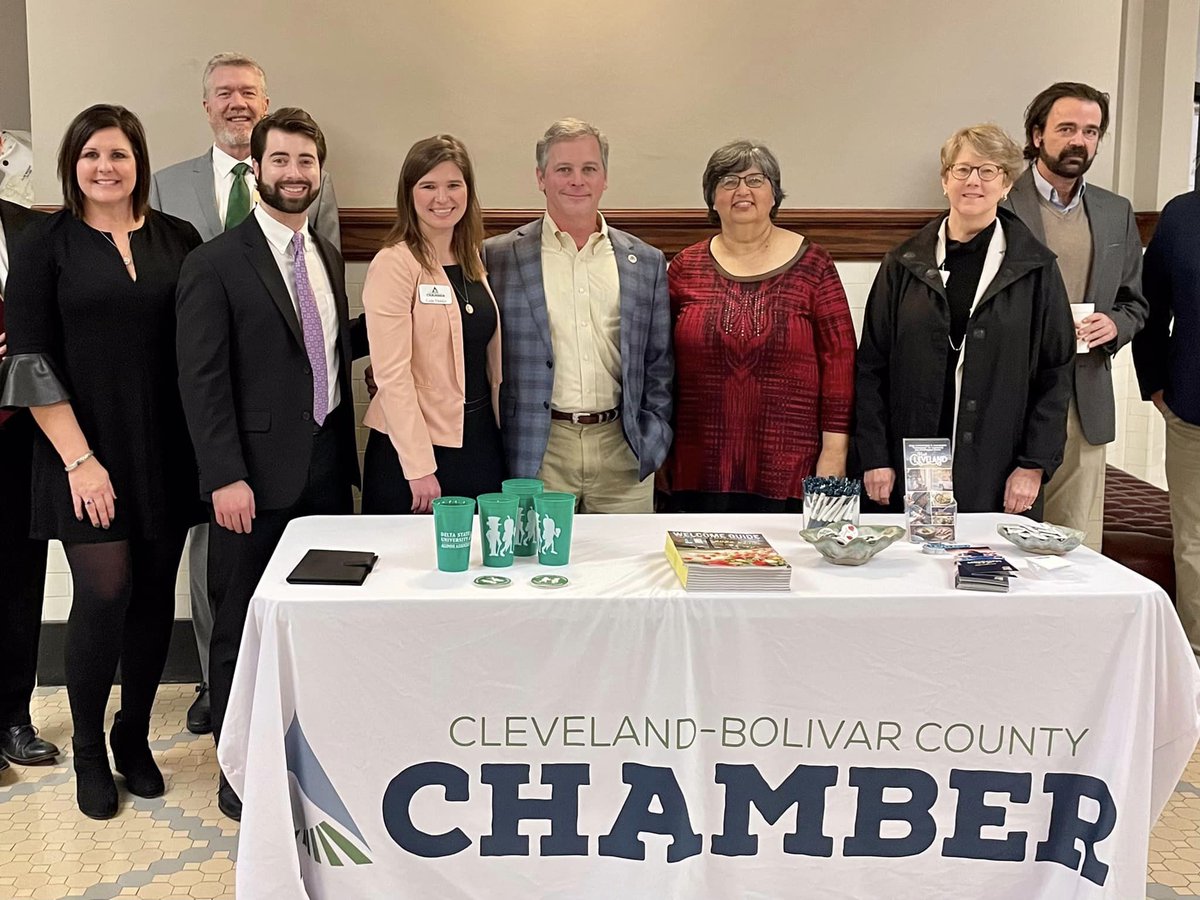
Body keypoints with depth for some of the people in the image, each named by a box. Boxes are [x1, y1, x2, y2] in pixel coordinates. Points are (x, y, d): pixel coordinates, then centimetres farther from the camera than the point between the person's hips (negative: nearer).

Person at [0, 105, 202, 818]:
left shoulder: (178, 240, 6)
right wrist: (79, 459, -11)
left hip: (167, 451, 3)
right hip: (86, 453, -2)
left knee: (156, 594, 8)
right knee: (104, 593, -6)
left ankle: (134, 737, 27)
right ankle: (90, 753, 16)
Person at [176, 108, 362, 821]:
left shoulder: (328, 257, 12)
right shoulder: (216, 265, -8)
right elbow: (203, 379, -12)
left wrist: (348, 453, 10)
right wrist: (225, 477, -16)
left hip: (327, 467, 5)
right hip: (257, 474, -5)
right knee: (242, 628, 6)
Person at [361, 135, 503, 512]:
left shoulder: (473, 262, 10)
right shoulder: (393, 264, -11)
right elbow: (391, 372, -16)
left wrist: (502, 434, 10)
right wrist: (419, 467, -18)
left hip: (482, 442, 6)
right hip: (415, 448, -6)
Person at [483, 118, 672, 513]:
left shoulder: (646, 262, 10)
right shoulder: (498, 257, 2)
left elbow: (659, 366, 12)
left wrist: (653, 446, 4)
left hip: (623, 452, 2)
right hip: (536, 454, -2)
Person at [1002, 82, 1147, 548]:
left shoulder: (1116, 213, 14)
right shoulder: (1000, 203, -3)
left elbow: (1134, 301, 21)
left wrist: (1115, 325, -1)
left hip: (1085, 403, 5)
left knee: (1078, 546, 8)